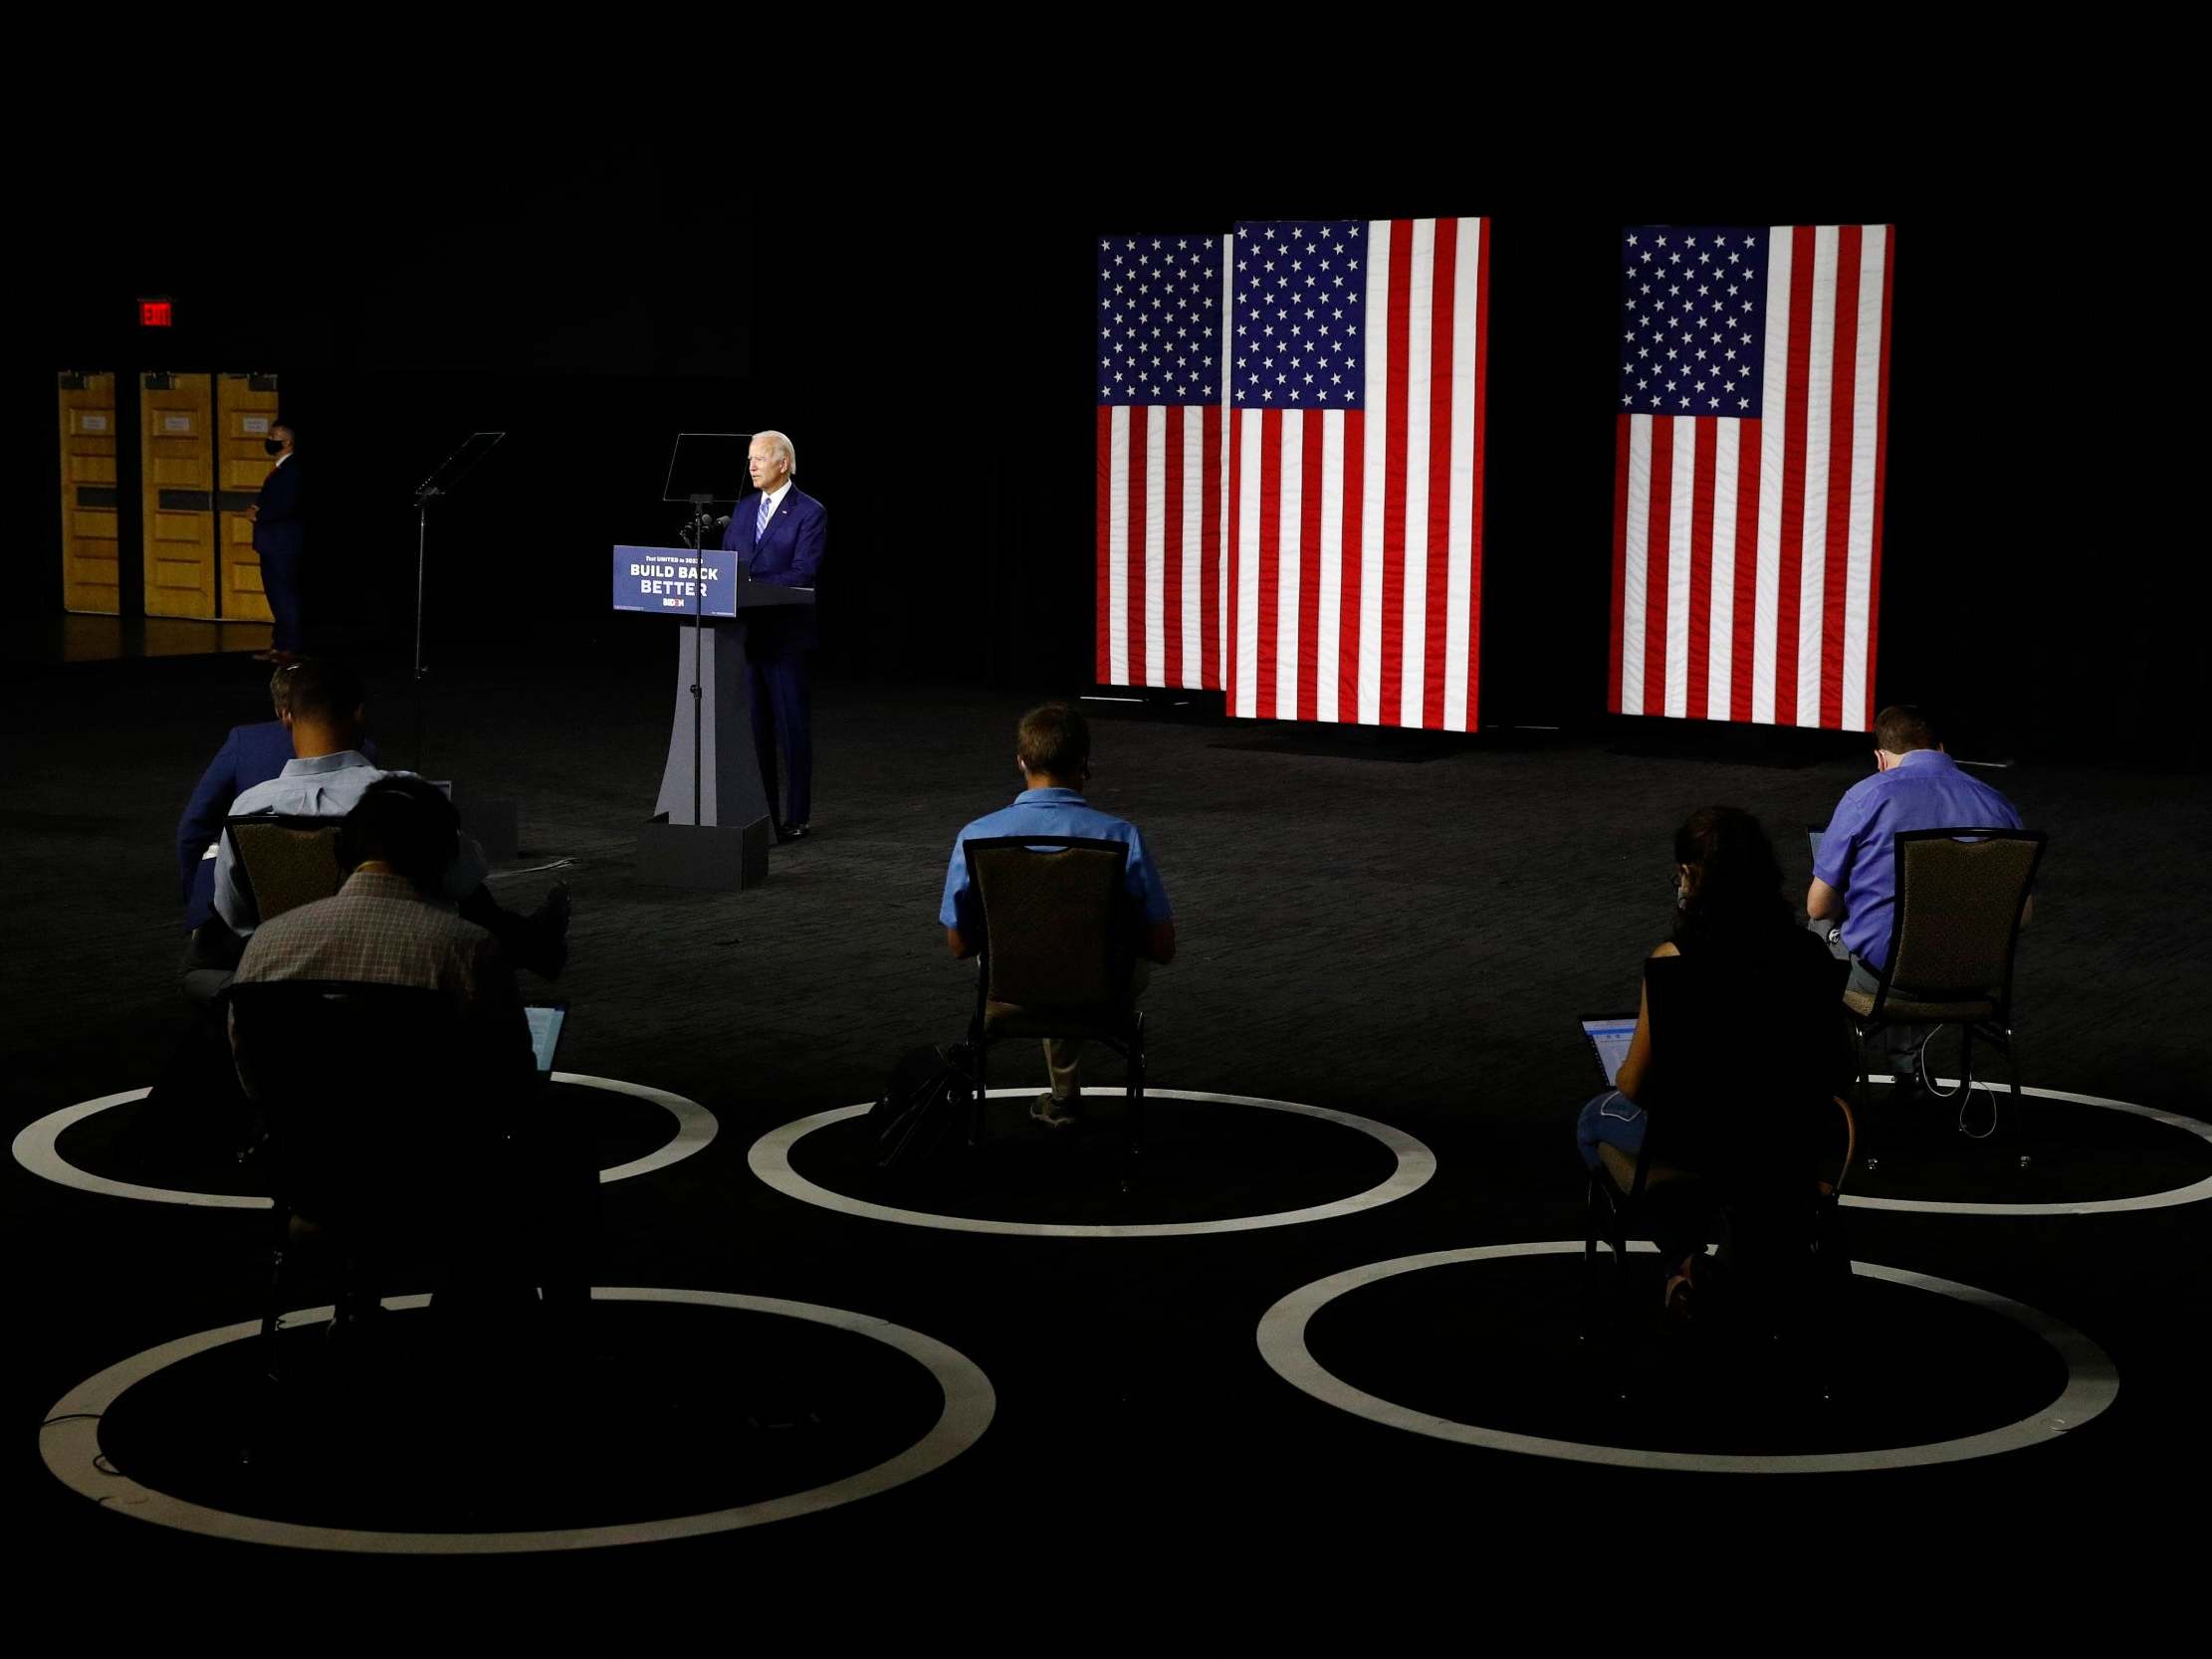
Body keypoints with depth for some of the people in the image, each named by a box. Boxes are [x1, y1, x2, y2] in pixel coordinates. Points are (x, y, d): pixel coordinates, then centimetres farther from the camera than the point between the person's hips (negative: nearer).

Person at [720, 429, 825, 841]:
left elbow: (802, 575, -16)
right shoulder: (743, 509, 13)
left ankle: (796, 818, 7)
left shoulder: (810, 513, -8)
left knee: (792, 728, 0)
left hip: (786, 636, -6)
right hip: (745, 633, 6)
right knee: (754, 727, 10)